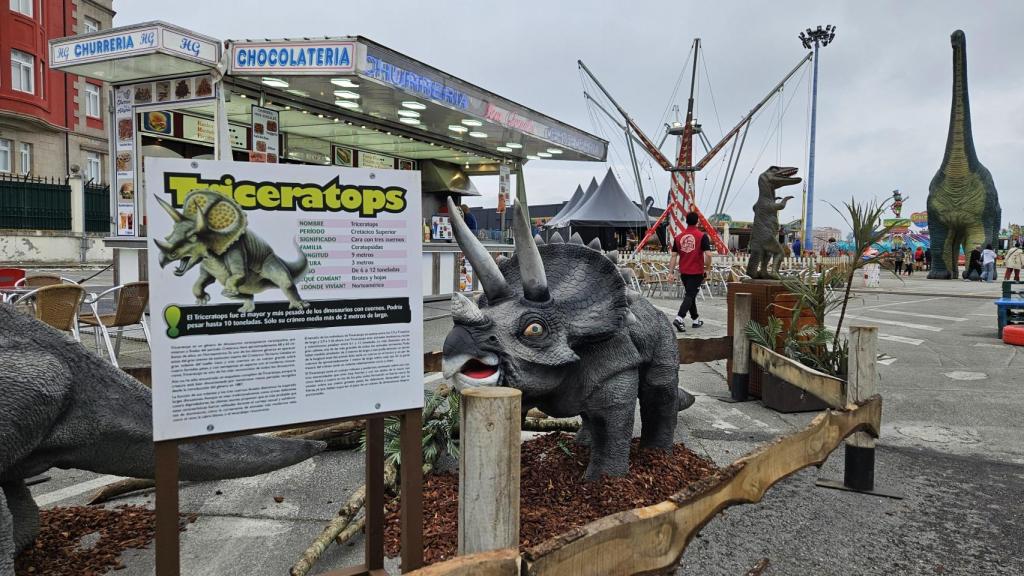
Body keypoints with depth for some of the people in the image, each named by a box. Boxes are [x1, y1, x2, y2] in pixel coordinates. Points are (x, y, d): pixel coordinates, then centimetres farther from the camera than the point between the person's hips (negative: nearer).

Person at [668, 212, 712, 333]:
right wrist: (707, 267, 0)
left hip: (683, 272, 4)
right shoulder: (702, 236, -8)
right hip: (697, 272, -4)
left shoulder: (678, 237, 3)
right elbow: (708, 254, -16)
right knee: (690, 296, -4)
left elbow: (674, 256, 2)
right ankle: (679, 318, -21)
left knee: (690, 295, 18)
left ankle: (695, 320, 29)